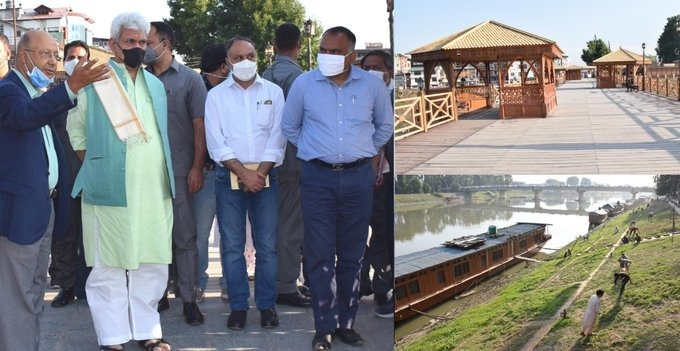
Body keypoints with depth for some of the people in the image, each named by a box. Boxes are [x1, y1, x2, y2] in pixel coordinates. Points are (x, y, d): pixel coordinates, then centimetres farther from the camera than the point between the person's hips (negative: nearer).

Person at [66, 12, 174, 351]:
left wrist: (162, 175, 14)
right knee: (109, 267, 1)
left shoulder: (155, 84, 16)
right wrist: (98, 168, 1)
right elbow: (76, 131, 3)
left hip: (154, 190, 5)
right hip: (110, 191, -5)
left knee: (152, 264, 10)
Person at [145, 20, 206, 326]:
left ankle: (188, 298, 8)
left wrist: (197, 168, -8)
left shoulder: (189, 79, 1)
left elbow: (200, 126, -2)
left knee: (184, 237, 1)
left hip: (178, 171, -3)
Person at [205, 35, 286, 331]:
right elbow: (216, 143, -3)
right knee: (232, 246, 3)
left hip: (265, 176, 0)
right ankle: (238, 306, 13)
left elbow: (277, 138, 0)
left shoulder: (274, 92, 6)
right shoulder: (216, 95, 5)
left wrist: (259, 174, -10)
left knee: (267, 246, 2)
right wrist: (244, 173, -12)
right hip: (229, 177, 0)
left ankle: (267, 305, 12)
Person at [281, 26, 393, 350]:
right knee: (320, 254, -1)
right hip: (317, 177, -1)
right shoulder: (304, 84, 0)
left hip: (358, 178, 1)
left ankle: (346, 322, 19)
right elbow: (289, 127, 13)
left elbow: (386, 125, 17)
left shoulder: (372, 84, 2)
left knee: (352, 254, 7)